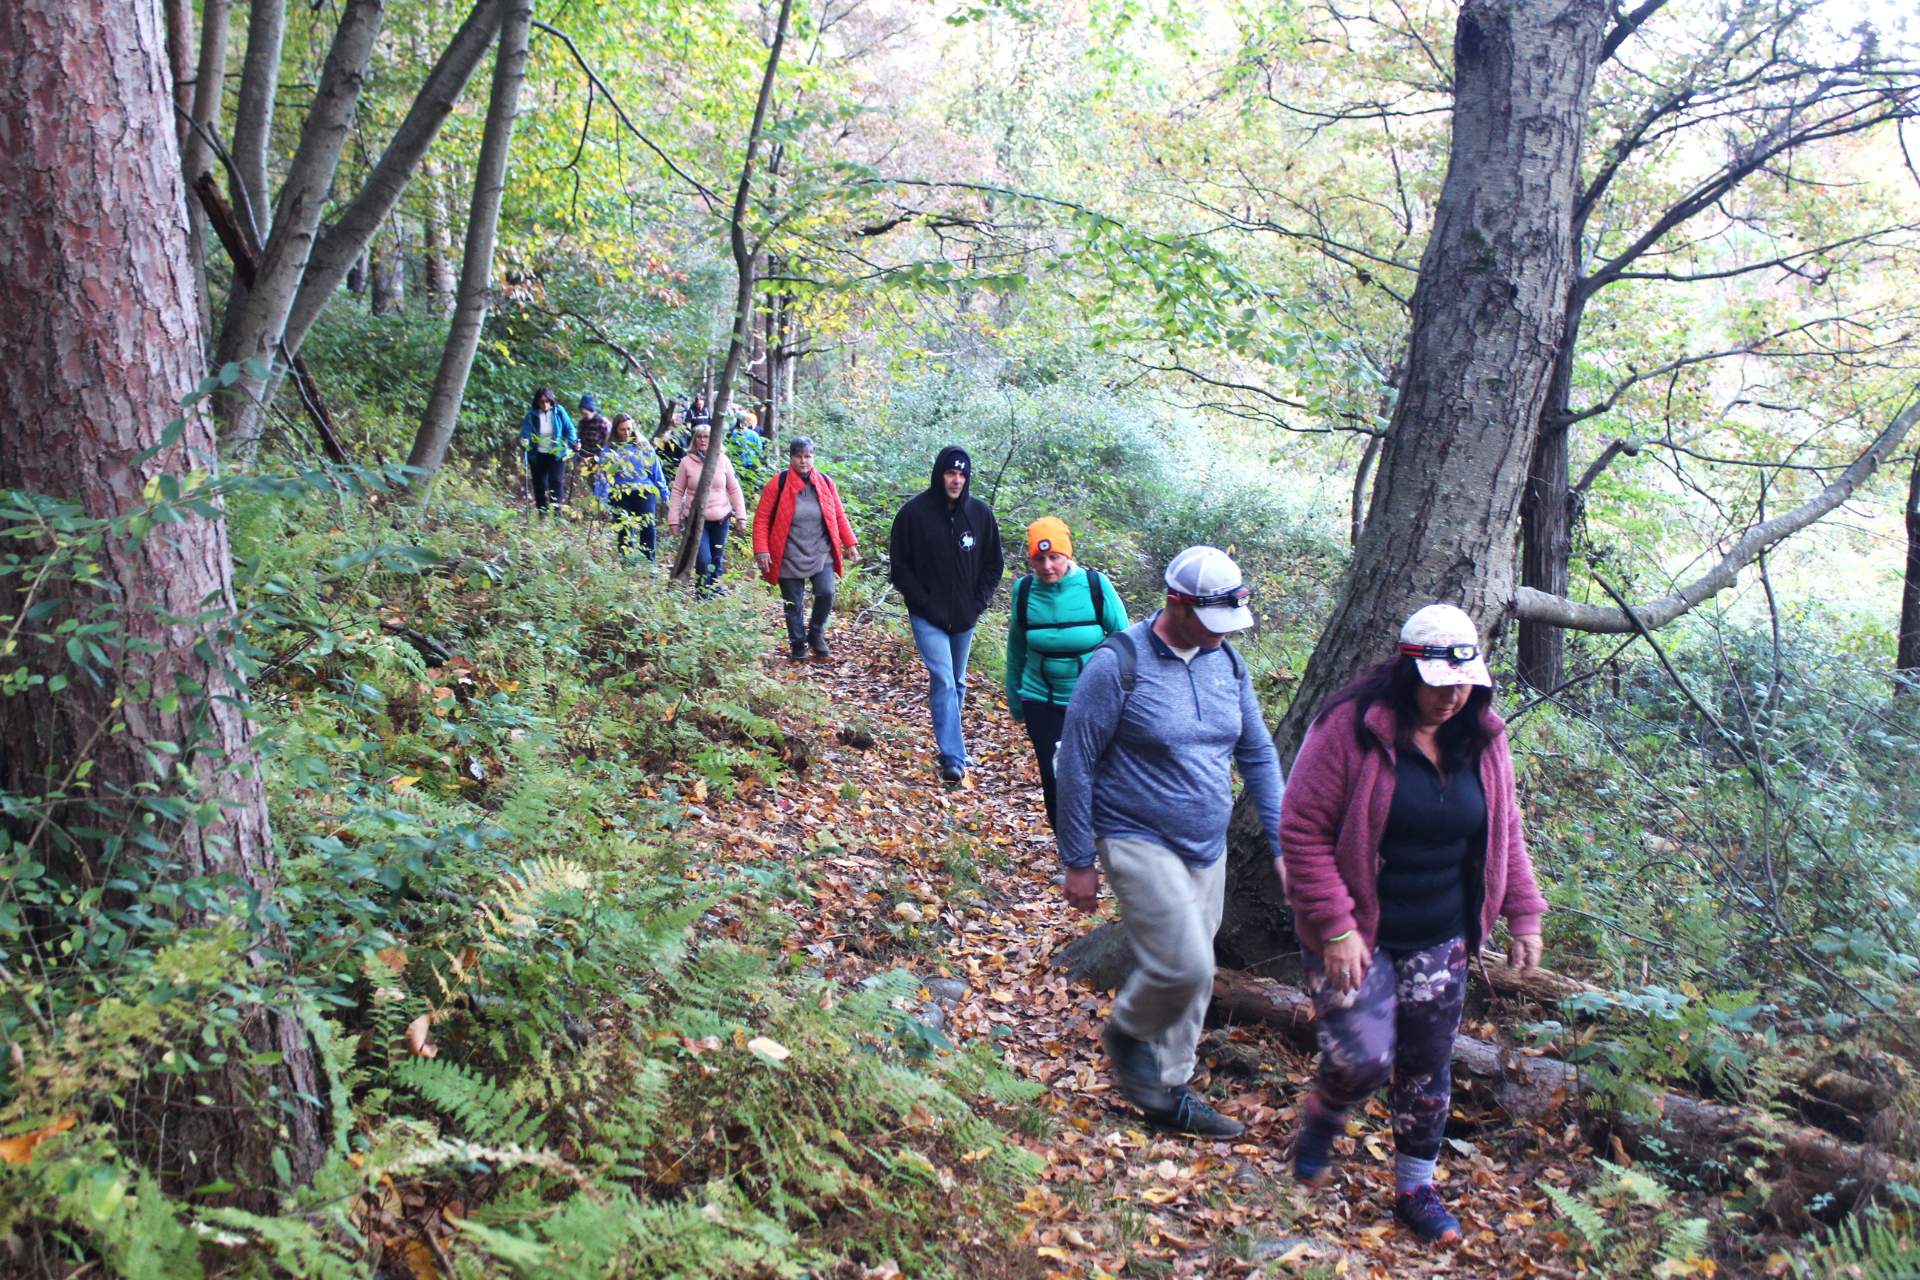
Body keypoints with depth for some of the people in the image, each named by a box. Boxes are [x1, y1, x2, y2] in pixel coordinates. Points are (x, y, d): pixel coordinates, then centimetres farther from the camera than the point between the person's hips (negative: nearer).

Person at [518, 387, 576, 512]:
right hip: (537, 455, 1)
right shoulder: (531, 415, -8)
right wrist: (524, 442, -34)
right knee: (539, 485, 6)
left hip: (557, 454, -1)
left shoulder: (559, 412, -6)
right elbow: (525, 431, -13)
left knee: (556, 482, -9)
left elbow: (569, 429, 1)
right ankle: (542, 515, 16)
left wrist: (573, 442, -13)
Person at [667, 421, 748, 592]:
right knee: (703, 561, -11)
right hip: (696, 519, -2)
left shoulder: (722, 460, 3)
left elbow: (734, 489, 6)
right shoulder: (687, 462, -1)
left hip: (720, 519, 2)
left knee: (718, 561, 10)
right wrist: (673, 519, -2)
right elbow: (677, 492, 2)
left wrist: (740, 515, 1)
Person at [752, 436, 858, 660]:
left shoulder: (825, 482, 3)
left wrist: (849, 544, 9)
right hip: (789, 557, -2)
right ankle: (797, 646, 23)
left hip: (821, 554, 2)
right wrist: (761, 551, -12)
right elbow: (762, 518, -4)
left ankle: (816, 634, 11)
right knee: (793, 604, 5)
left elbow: (839, 515, 12)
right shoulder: (778, 484, -6)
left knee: (826, 593, -14)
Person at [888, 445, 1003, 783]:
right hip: (928, 617, -4)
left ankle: (949, 740, 33)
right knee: (943, 681, -13)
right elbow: (900, 565, -5)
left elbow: (993, 565, 8)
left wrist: (978, 604, -2)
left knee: (957, 682, 16)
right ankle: (953, 758, -15)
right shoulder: (915, 512, -10)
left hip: (965, 617, 4)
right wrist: (924, 603, -11)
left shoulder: (981, 513, -1)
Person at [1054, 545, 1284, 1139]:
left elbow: (1258, 754, 11)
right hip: (1139, 843, -7)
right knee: (1183, 967, -15)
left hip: (1207, 848, 7)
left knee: (1191, 977, 12)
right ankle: (1126, 1034, 15)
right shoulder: (1118, 663, -17)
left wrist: (1284, 841, 5)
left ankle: (1168, 1093, 29)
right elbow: (1076, 765, -12)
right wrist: (1078, 862, -10)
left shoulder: (1226, 662, 2)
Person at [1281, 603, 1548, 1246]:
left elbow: (1504, 832, 15)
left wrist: (1523, 913, 10)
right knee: (1364, 1055, -14)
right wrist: (1334, 928, -20)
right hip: (1356, 935, -5)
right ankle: (1322, 1120, 21)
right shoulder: (1351, 728, -18)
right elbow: (1303, 831, -16)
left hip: (1440, 940, 5)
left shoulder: (1482, 739, 1)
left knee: (1428, 1066, 12)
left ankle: (1415, 1188, 32)